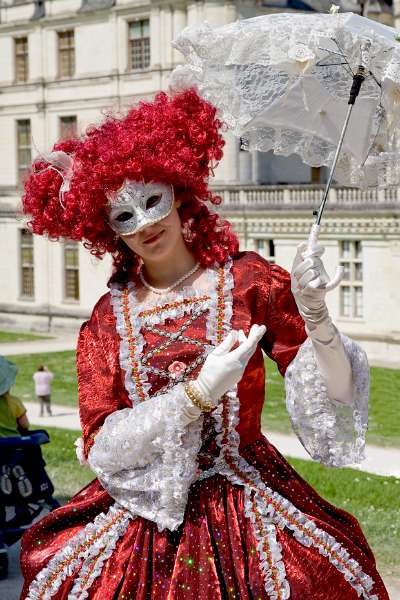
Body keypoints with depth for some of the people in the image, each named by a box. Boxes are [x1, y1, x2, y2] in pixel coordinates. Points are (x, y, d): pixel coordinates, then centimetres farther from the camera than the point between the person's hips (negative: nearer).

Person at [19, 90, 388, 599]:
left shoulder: (250, 281, -3)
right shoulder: (106, 318, 0)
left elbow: (330, 400, -5)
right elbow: (101, 450, -8)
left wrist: (316, 319, -23)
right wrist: (199, 393, -19)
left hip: (248, 511, 0)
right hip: (140, 521, 1)